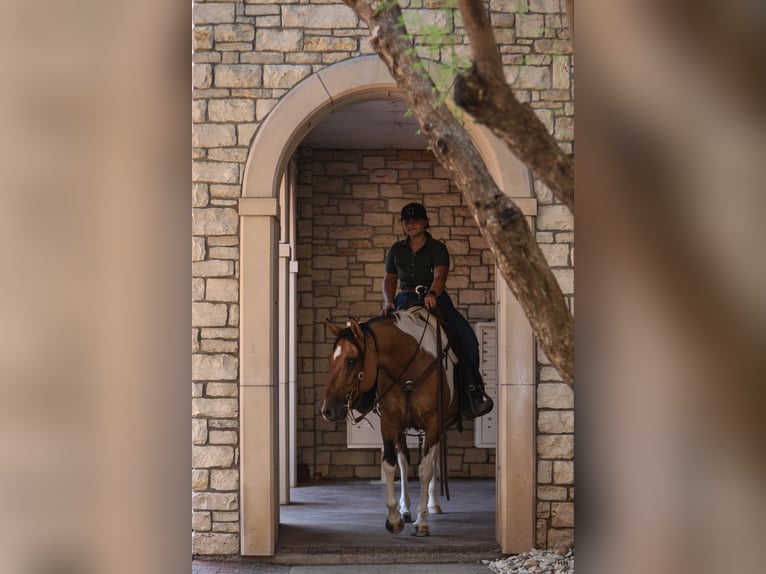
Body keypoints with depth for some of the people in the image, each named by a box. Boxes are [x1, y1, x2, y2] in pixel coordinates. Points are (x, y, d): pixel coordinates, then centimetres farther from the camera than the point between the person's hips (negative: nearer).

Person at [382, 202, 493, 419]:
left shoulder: (438, 248, 1)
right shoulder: (396, 250, 13)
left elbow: (440, 275, -16)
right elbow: (389, 280, 19)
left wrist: (432, 294, -37)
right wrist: (389, 301, -2)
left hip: (435, 301, -2)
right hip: (405, 301, 2)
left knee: (467, 339, -23)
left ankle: (473, 392, -15)